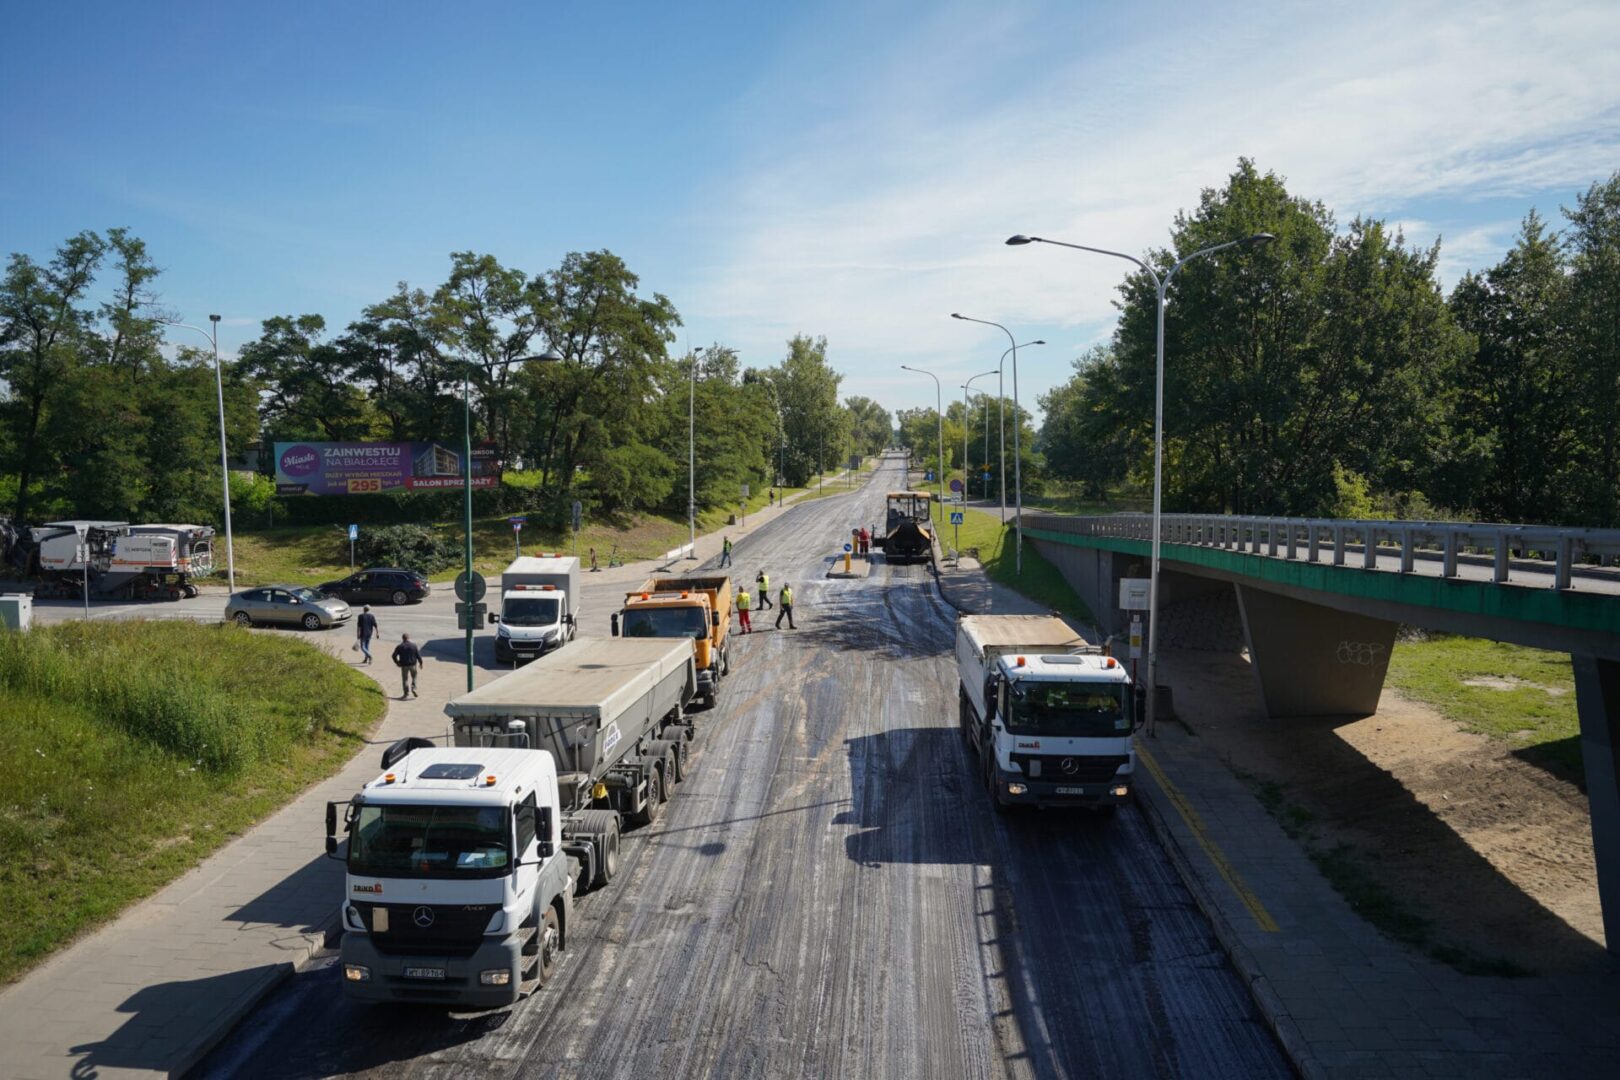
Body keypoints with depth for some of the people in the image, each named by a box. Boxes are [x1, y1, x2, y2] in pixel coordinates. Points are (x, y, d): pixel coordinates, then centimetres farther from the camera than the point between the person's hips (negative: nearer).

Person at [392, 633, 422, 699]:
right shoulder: (414, 645, -4)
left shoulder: (399, 647, -5)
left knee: (405, 679, 6)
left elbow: (394, 656, -5)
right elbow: (418, 655, -4)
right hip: (413, 664, 1)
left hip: (404, 665, -1)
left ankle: (406, 693, 4)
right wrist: (420, 663, 7)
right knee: (414, 677, 19)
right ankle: (413, 688, 1)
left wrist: (397, 662, 10)